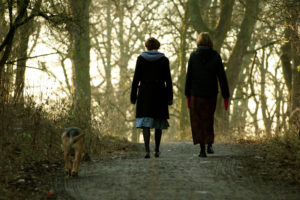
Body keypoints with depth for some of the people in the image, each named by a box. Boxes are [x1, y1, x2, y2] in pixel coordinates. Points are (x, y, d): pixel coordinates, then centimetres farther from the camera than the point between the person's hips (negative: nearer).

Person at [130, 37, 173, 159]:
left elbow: (136, 79, -1)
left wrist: (133, 96, 3)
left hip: (145, 93, -1)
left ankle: (147, 150, -20)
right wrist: (170, 97, 5)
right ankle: (157, 150, 20)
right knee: (158, 123, 15)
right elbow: (168, 80, 0)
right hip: (159, 94, 1)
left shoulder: (141, 58, 0)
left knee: (146, 122, -5)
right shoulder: (164, 59, 2)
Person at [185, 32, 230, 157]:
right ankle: (209, 145, 14)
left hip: (196, 94, -2)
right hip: (211, 94, 2)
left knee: (198, 121, 6)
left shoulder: (193, 56, -5)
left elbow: (189, 76, -4)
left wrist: (187, 94, 3)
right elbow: (222, 77, -5)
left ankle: (202, 149, -1)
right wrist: (226, 96, -1)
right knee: (208, 119, 21)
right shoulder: (215, 56, -3)